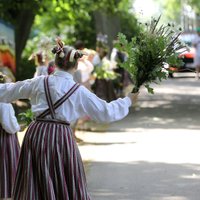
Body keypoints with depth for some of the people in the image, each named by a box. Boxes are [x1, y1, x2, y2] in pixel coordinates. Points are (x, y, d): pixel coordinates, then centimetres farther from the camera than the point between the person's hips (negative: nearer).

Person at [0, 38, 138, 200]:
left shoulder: (40, 82, 4)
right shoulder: (79, 91, -2)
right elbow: (106, 112, 4)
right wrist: (128, 101, 19)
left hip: (36, 134, 2)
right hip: (61, 138, -2)